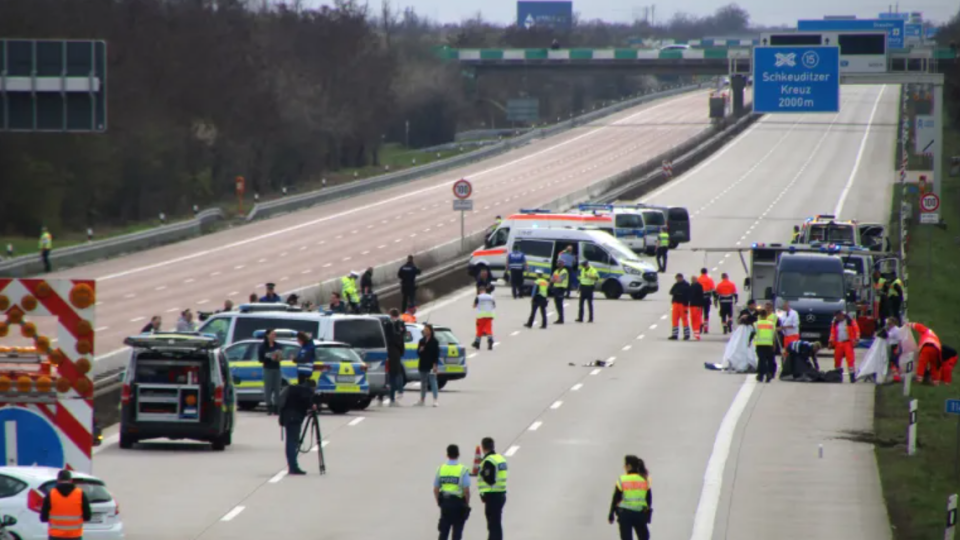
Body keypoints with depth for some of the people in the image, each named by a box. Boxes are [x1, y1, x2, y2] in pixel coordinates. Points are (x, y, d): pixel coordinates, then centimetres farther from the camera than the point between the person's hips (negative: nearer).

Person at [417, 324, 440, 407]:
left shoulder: (434, 341, -4)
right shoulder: (422, 341, 13)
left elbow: (436, 353, -7)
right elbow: (418, 352, 16)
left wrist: (435, 365, -14)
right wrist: (420, 350, -8)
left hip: (431, 365, -6)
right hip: (423, 365, 6)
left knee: (433, 382, -10)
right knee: (423, 383, 12)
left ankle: (436, 400, -12)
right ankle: (422, 400, 19)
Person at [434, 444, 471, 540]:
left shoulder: (441, 469, 1)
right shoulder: (462, 470, -10)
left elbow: (436, 489, 3)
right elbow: (466, 490, -13)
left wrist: (439, 502, 14)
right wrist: (467, 503, 1)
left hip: (444, 502, 3)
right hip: (458, 503, -3)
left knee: (444, 530, 10)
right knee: (457, 531, 5)